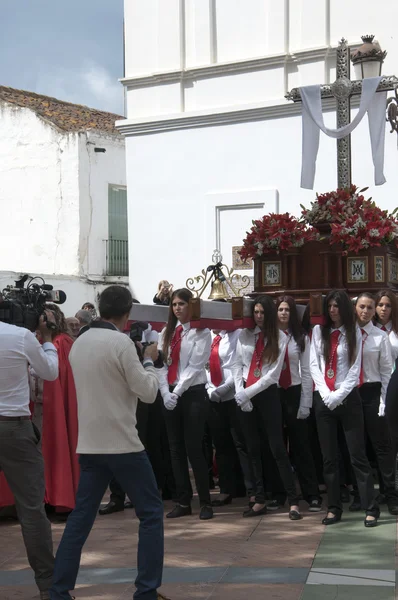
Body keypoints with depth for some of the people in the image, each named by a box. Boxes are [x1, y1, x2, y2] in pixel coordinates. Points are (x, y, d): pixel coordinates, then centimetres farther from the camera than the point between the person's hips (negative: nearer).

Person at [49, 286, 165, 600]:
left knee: (81, 516, 10)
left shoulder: (79, 343, 8)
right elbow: (148, 392, -10)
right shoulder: (121, 342, -13)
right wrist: (149, 361, 6)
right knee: (151, 512, 4)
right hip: (122, 443, -7)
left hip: (89, 443, 7)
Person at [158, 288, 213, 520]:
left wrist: (177, 392, -17)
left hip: (193, 394, -5)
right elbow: (162, 364, 5)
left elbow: (195, 366, -12)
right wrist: (166, 393, -8)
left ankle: (206, 502, 4)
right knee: (176, 449, 7)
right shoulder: (167, 332, 12)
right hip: (170, 395, 6)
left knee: (194, 449, -6)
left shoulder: (201, 333, -4)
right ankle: (183, 502, 15)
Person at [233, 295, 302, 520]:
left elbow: (273, 375, -8)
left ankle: (293, 501, -2)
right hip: (245, 397, 4)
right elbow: (237, 367, 7)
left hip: (267, 395, -4)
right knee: (254, 449, 9)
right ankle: (260, 500, 17)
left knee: (278, 449, -6)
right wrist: (240, 393, -6)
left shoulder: (280, 338, -2)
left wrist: (248, 392, -12)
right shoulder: (244, 335, 8)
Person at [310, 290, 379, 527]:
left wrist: (338, 396, -12)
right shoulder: (318, 331, 9)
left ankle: (371, 510, -1)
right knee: (329, 457, 6)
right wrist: (326, 394, -7)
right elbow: (314, 365, 4)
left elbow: (355, 369, -4)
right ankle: (334, 508, 12)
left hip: (348, 398, -3)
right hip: (323, 399, 3)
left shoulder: (354, 333, 2)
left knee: (358, 456, -4)